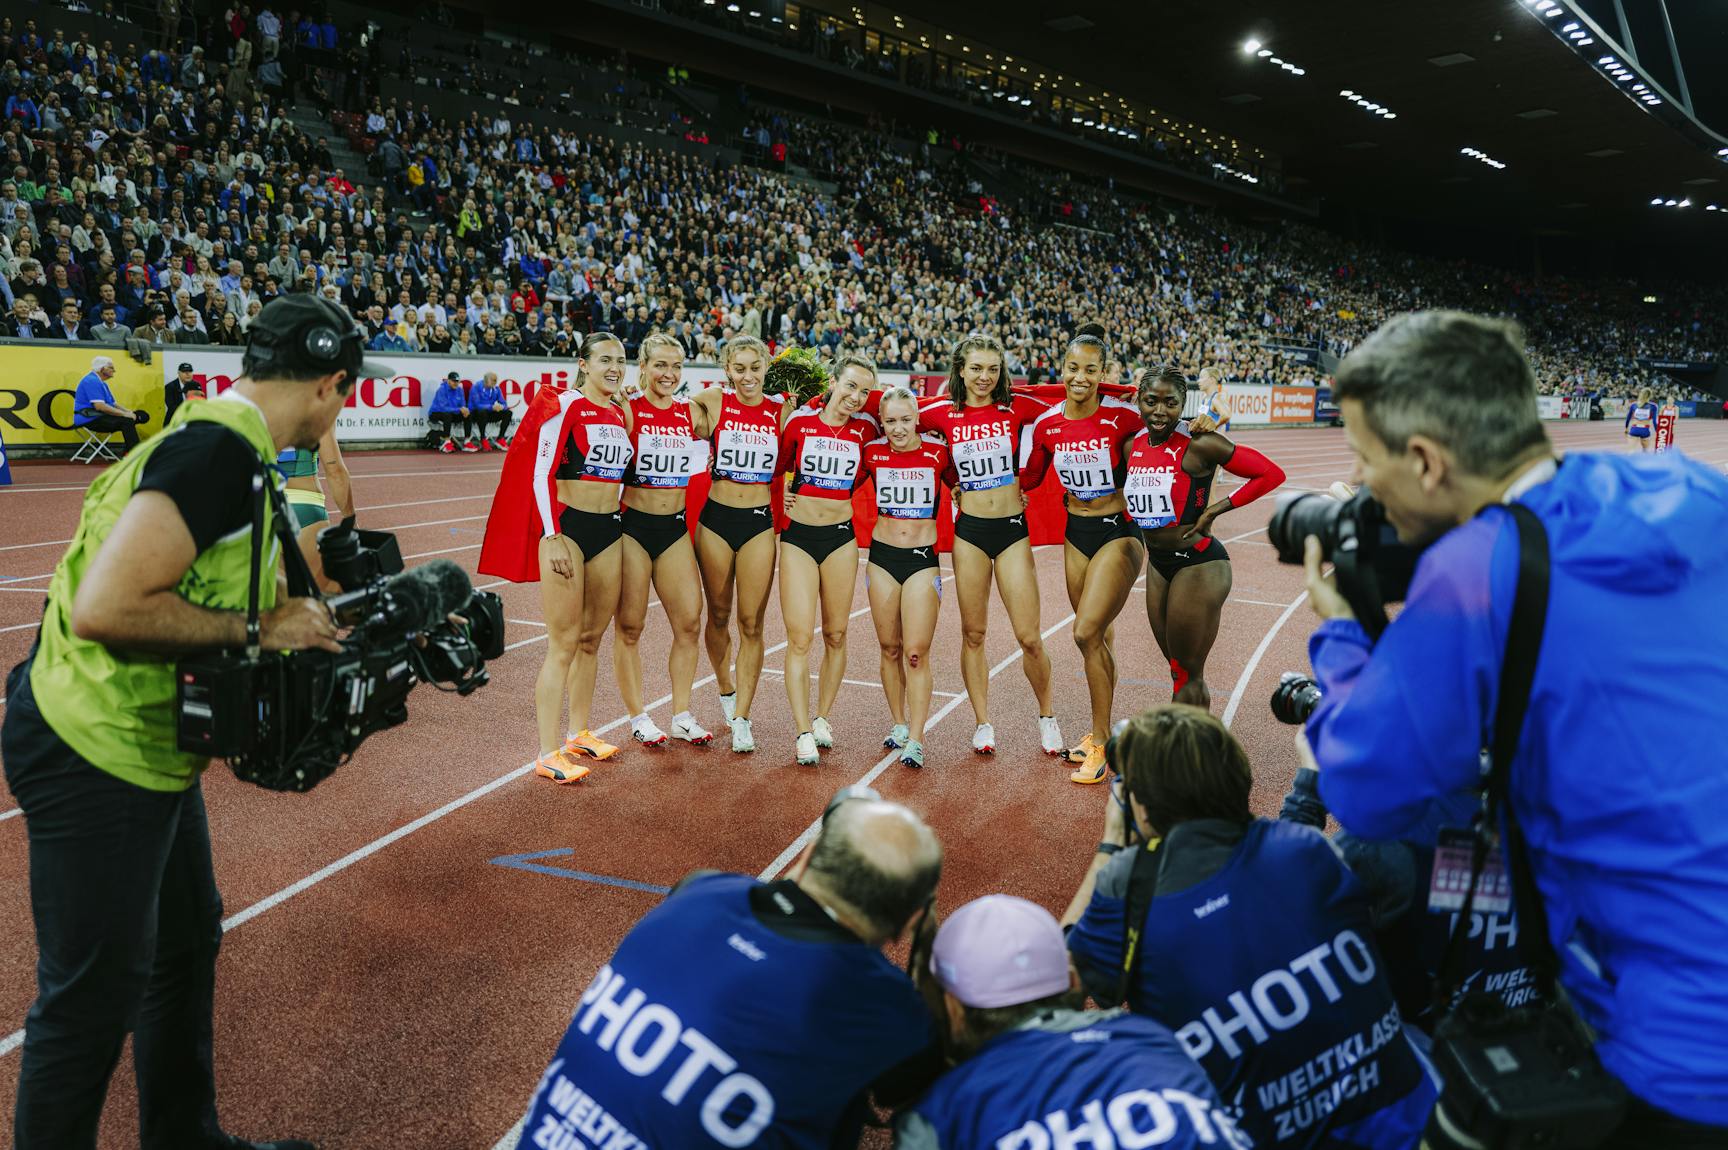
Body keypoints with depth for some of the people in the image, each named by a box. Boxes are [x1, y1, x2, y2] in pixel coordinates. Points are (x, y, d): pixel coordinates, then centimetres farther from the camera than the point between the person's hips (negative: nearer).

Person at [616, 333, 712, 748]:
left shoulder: (690, 413, 5)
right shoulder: (627, 410, -7)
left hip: (675, 527, 4)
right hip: (632, 525, -4)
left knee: (689, 622, 3)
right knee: (630, 626, 3)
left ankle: (681, 716, 16)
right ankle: (638, 717, 17)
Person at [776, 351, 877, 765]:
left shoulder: (865, 431, 1)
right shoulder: (798, 423, -1)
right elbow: (778, 469, 13)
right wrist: (785, 495, -1)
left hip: (841, 537, 2)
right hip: (798, 536, -2)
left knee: (836, 635, 7)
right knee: (799, 637, -6)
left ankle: (821, 716, 24)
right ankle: (803, 732, -1)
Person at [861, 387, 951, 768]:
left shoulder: (938, 452, -4)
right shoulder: (872, 452, 1)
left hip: (923, 558, -2)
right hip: (882, 555, 2)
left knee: (916, 652, -7)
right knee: (890, 648, 9)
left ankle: (915, 739, -3)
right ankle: (899, 724, 23)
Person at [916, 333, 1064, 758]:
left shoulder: (1016, 407, -1)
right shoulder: (942, 412, 0)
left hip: (1012, 528, -1)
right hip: (969, 529, 1)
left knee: (1029, 637, -2)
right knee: (973, 633, 6)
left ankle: (1047, 716, 19)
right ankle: (983, 723, 18)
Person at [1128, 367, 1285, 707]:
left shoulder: (1198, 445, -17)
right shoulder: (1134, 445, 2)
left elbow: (1271, 474, -16)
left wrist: (1214, 510, -16)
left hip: (1198, 564, -7)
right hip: (1157, 564, 7)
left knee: (1187, 676, 3)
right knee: (1180, 671, 16)